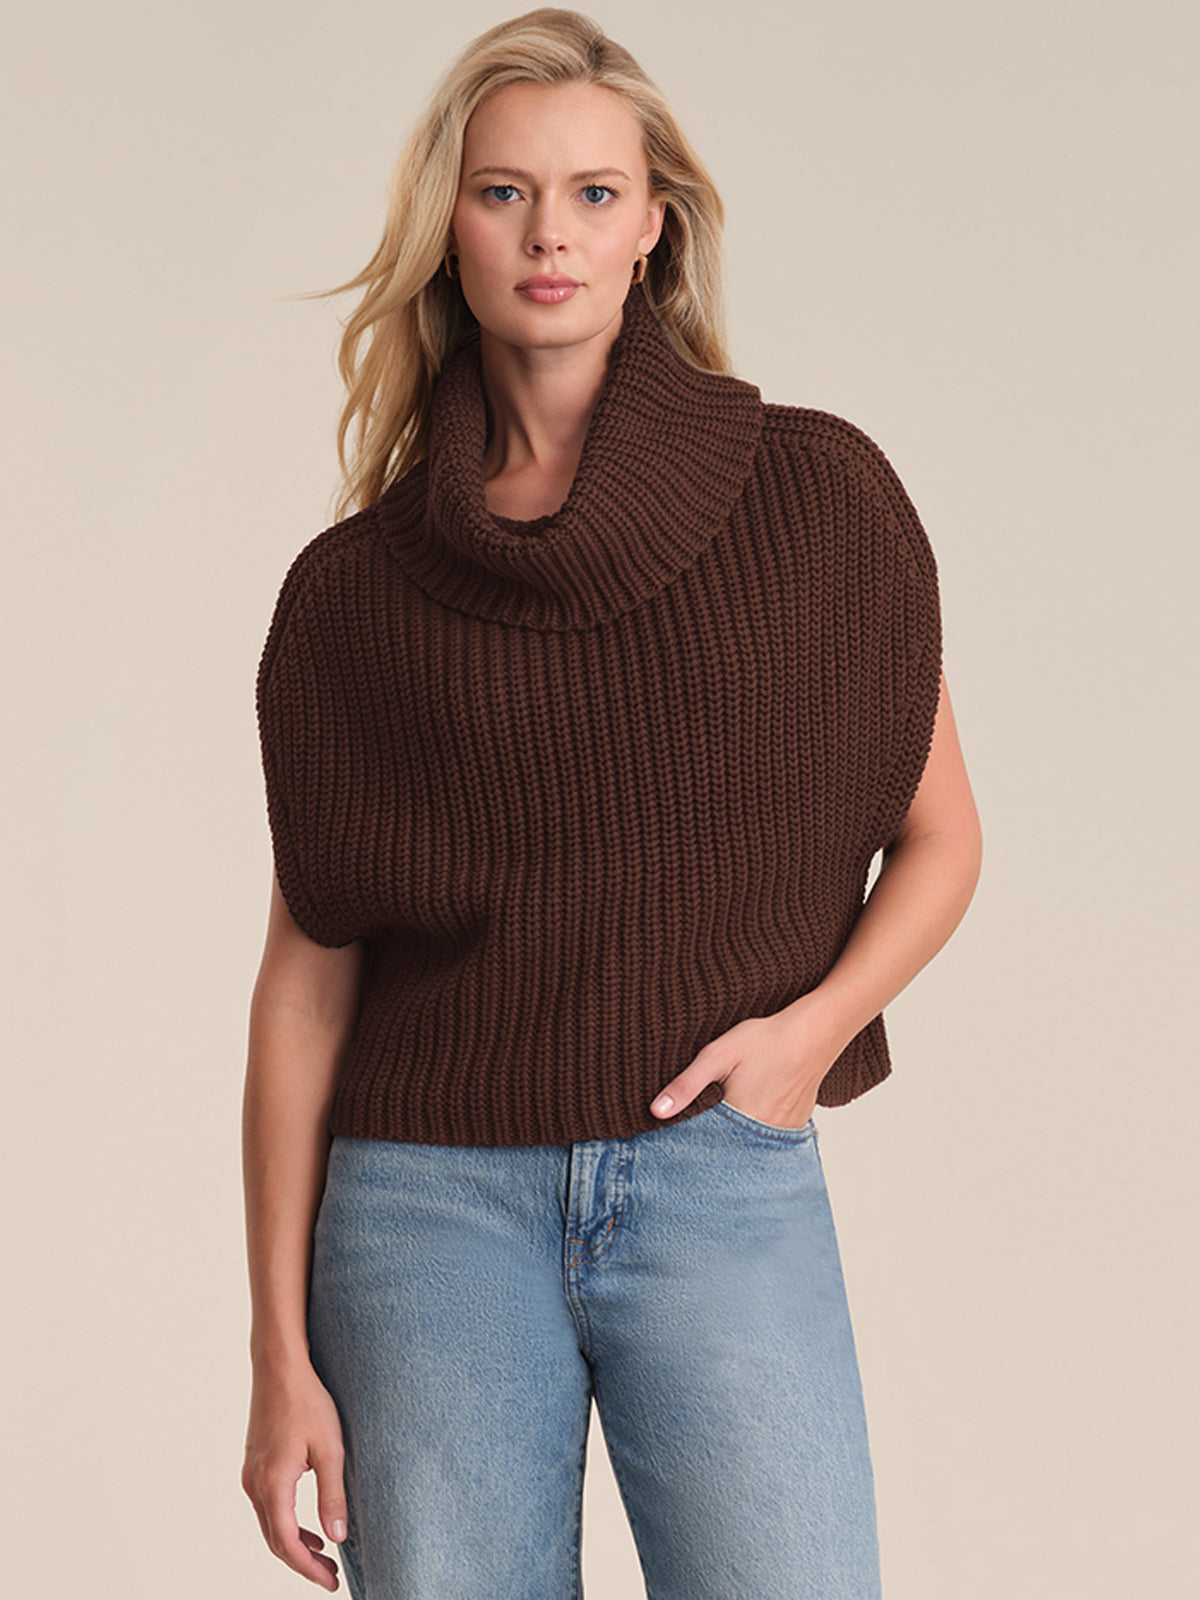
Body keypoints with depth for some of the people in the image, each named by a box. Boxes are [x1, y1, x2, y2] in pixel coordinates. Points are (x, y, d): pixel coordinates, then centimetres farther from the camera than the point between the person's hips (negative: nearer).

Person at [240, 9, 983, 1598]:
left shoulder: (820, 495, 2)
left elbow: (938, 834, 11)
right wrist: (280, 1350, 2)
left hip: (725, 1187, 0)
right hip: (430, 1211, 1)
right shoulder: (350, 589, 4)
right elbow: (305, 977, 5)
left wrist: (818, 1021, -9)